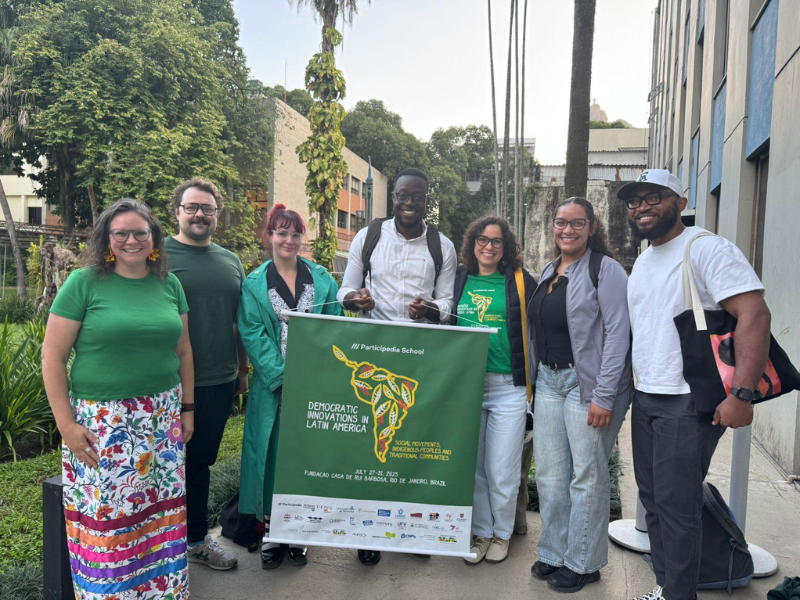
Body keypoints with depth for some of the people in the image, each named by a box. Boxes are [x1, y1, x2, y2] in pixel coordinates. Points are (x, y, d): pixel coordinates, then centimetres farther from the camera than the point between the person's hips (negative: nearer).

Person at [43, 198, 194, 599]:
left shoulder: (169, 284, 7)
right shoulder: (83, 283, -5)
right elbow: (52, 357, -4)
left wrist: (187, 408, 12)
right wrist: (66, 423, -8)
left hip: (162, 422, 4)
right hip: (102, 424, -3)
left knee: (161, 514, 9)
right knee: (107, 519, 3)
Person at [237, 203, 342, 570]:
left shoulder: (322, 280, 7)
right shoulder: (254, 284, 3)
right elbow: (252, 335, -5)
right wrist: (282, 379, -16)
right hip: (272, 386, -1)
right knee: (272, 454, 3)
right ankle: (270, 531, 20)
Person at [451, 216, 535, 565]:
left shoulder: (520, 281, 3)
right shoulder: (458, 278, 8)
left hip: (508, 386, -2)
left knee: (502, 471, 4)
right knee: (471, 466, 10)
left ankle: (501, 533, 26)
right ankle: (480, 531, 28)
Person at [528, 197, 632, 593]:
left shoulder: (605, 269, -8)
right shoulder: (549, 272, 15)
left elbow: (617, 334, -14)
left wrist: (603, 396, -18)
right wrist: (535, 380, 16)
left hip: (586, 382, -7)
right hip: (548, 381, 7)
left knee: (587, 475, 3)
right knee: (549, 473, 12)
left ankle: (582, 563, 20)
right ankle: (554, 554, 28)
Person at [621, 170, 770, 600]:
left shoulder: (707, 249, -12)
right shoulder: (642, 262, 15)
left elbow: (755, 314, -21)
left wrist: (741, 394, -27)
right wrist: (630, 387, 15)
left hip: (689, 402, -8)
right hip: (645, 399, 9)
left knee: (676, 503, -3)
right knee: (652, 497, 15)